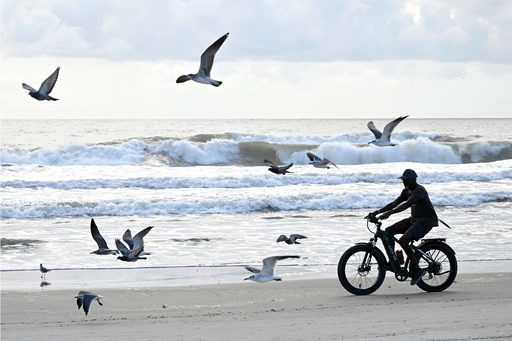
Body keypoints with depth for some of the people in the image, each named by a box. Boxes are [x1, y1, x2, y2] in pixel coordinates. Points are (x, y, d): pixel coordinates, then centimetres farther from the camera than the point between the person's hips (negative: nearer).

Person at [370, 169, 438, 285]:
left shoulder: (419, 190, -19)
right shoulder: (407, 191, 11)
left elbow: (407, 205, -32)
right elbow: (394, 203, 12)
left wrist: (389, 213, -42)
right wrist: (378, 212, 0)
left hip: (425, 222, -10)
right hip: (414, 219, 10)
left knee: (403, 241, -27)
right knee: (388, 231, -2)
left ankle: (417, 270, -17)